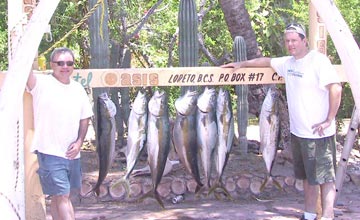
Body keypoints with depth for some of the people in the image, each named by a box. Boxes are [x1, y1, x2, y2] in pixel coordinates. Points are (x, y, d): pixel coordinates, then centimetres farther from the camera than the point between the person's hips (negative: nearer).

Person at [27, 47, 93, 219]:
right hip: (50, 153, -5)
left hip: (72, 153, 6)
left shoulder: (78, 89, 8)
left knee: (59, 197, 16)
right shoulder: (41, 83, -8)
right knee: (62, 196, -8)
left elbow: (85, 118, 14)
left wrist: (79, 142, 1)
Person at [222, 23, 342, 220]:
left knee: (324, 178, -4)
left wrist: (329, 120, -19)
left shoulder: (318, 60, -12)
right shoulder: (288, 63, 11)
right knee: (307, 177, 16)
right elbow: (266, 61, 28)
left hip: (318, 133, -8)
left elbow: (336, 88, -20)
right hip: (297, 132, 8)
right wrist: (242, 63, 32)